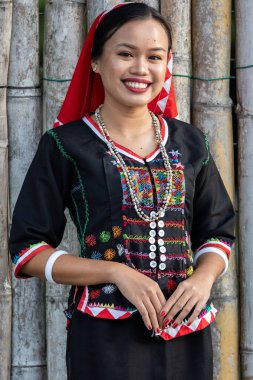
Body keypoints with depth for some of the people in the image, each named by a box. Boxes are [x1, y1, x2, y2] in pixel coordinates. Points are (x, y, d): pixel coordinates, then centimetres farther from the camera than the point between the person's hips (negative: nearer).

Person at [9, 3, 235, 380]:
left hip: (187, 331, 4)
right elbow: (27, 250, -5)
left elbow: (218, 231, 14)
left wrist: (204, 278, -8)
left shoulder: (189, 142, 7)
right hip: (106, 334, -4)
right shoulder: (65, 146, -4)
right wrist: (117, 272, -16)